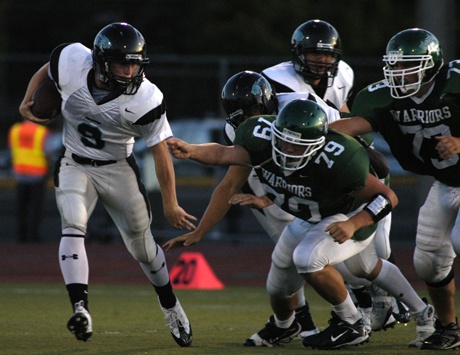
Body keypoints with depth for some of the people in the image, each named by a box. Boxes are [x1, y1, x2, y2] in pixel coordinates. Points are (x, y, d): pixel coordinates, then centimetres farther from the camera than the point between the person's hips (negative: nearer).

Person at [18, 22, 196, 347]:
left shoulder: (145, 99, -24)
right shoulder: (72, 62, -21)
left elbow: (160, 152, -14)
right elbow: (45, 72, 5)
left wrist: (170, 204, -9)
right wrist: (28, 101, -12)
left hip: (118, 169, -1)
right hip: (75, 165, 1)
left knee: (141, 243, 6)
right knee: (74, 225, -23)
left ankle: (172, 310, 28)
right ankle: (80, 308, -33)